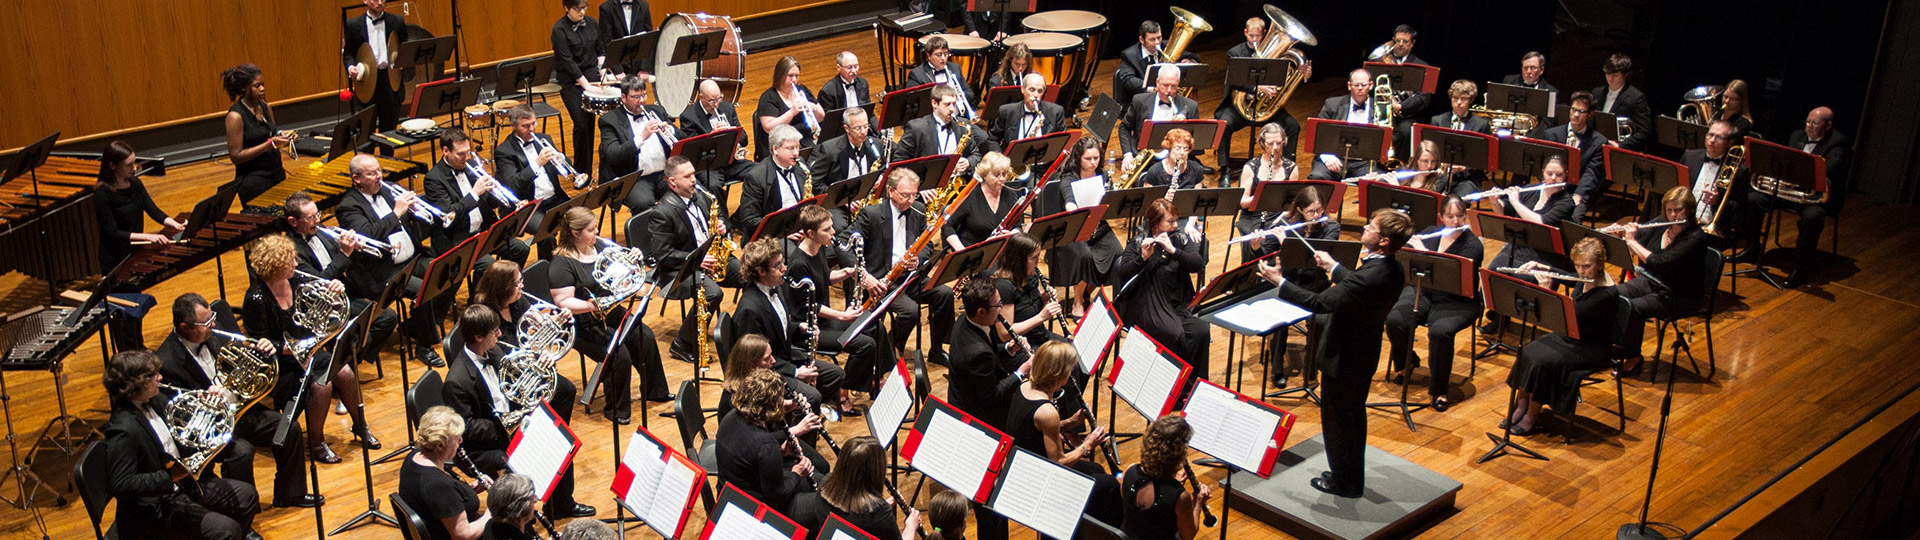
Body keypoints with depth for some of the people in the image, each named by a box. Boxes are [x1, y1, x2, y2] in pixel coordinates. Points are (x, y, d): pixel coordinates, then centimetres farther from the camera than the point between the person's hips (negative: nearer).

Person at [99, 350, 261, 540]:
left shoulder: (156, 401, 1)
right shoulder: (123, 430, -25)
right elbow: (122, 486, -27)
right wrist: (169, 477, -28)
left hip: (182, 483, 9)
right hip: (154, 509, -9)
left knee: (247, 495, 12)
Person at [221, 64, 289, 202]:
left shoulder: (266, 107, 6)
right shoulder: (235, 116, -14)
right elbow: (236, 156, -17)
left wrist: (281, 136, -3)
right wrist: (270, 143, -22)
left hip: (277, 175, 7)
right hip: (253, 180, -7)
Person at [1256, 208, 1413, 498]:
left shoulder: (1369, 277, -33)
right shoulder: (1392, 270, -5)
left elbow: (1320, 302, -30)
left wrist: (1279, 281, -22)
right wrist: (1334, 267, 25)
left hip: (1344, 359, -9)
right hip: (1365, 354, 9)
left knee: (1338, 419, 10)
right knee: (1353, 416, 23)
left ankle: (1344, 482, 26)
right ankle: (1353, 478, 39)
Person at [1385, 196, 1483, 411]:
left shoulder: (1473, 245, -10)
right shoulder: (1430, 233, 5)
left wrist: (1423, 250, -26)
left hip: (1456, 302, -4)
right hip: (1422, 293, 4)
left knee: (1440, 331, -35)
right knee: (1394, 320, -24)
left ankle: (1440, 390, -17)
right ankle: (1406, 363, 8)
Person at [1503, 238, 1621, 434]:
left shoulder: (1607, 294, -25)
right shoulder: (1584, 279, -1)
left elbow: (1570, 314, -30)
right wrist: (1541, 267, 7)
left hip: (1591, 350, -8)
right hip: (1569, 337, 8)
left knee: (1543, 361, -26)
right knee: (1527, 353, -14)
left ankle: (1533, 416, -10)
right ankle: (1522, 404, -4)